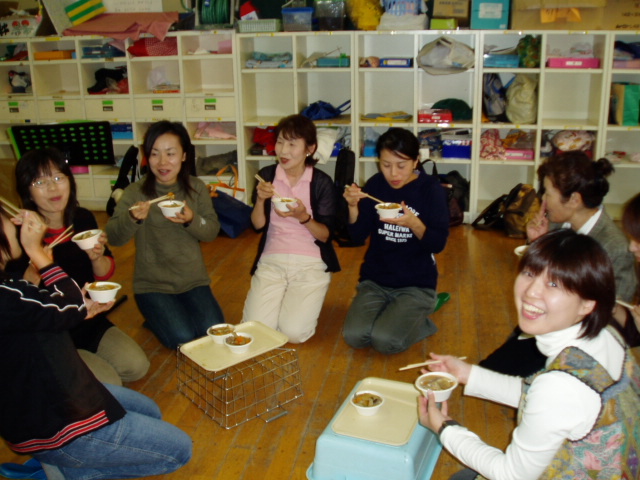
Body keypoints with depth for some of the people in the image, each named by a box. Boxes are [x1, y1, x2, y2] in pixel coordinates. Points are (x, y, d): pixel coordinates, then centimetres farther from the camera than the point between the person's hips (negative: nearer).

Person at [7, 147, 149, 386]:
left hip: (89, 320, 6)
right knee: (110, 384, -13)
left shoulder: (83, 218, -5)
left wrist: (97, 257, -20)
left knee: (137, 367, -2)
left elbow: (105, 274, 4)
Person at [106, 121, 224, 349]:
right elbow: (113, 238, -17)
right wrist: (132, 218, -38)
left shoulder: (197, 188, 0)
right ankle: (156, 319, 15)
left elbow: (213, 231, -3)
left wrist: (192, 220, -24)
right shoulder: (136, 192, -9)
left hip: (193, 279, 3)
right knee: (181, 337, -17)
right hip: (152, 284, -2)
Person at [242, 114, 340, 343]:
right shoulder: (266, 176, 2)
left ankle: (306, 303, 16)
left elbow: (325, 235, -5)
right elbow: (258, 225, 1)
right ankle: (279, 298, 18)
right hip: (271, 260, 2)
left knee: (294, 332, -20)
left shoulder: (322, 182, -5)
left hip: (310, 263, -2)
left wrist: (303, 217, -24)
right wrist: (261, 199, -18)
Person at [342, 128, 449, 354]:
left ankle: (420, 320, 9)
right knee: (354, 336, -17)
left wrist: (413, 223, -30)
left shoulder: (430, 189, -8)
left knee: (386, 340, -23)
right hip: (375, 280, 3)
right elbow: (358, 235, 1)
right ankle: (390, 313, 13)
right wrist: (353, 206, -17)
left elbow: (438, 243, -12)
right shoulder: (375, 185, 1)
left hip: (417, 284, -3)